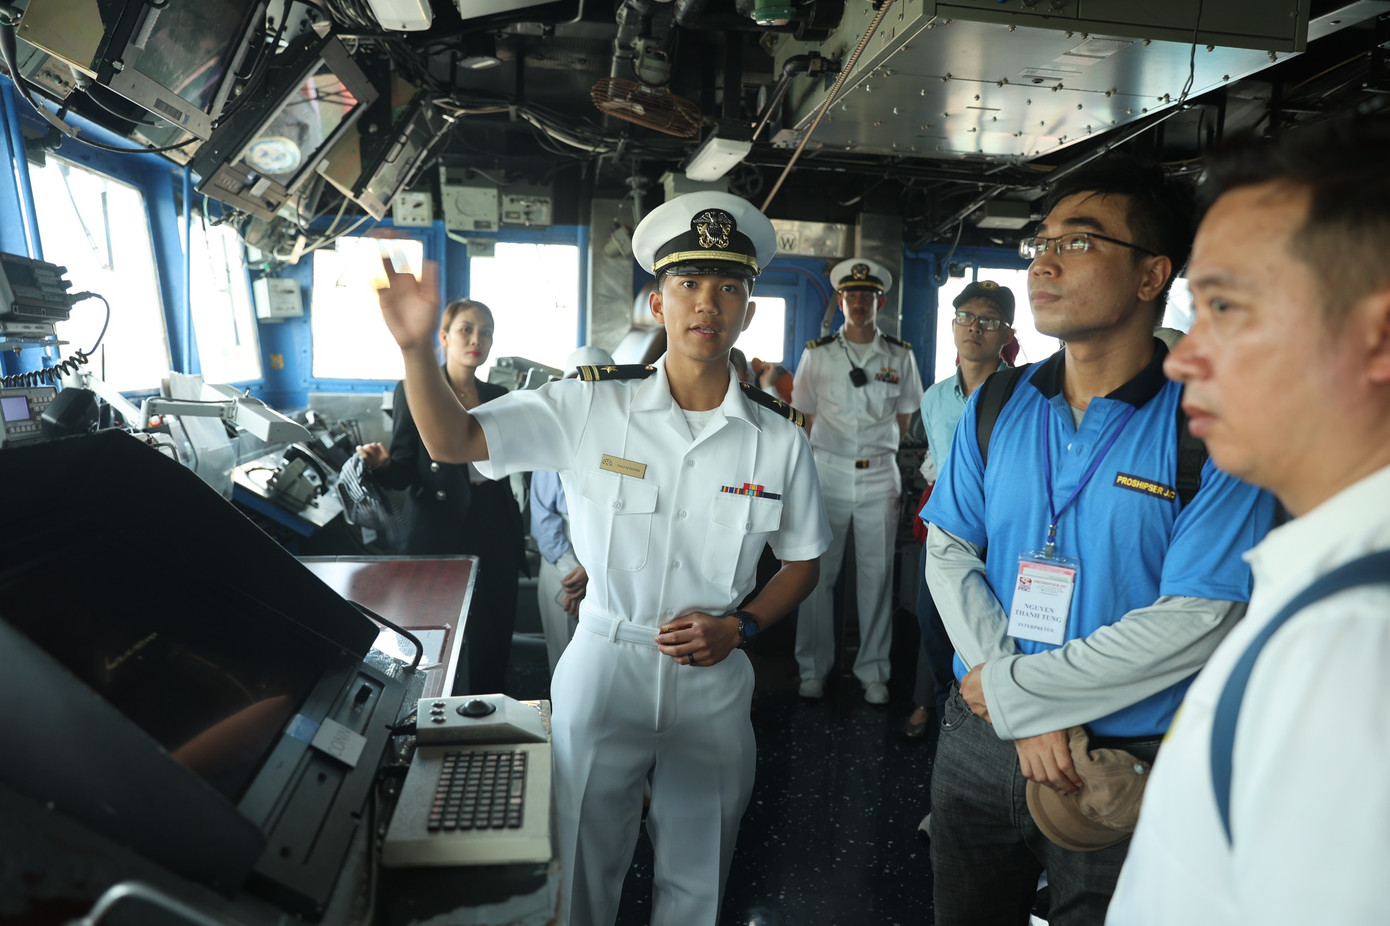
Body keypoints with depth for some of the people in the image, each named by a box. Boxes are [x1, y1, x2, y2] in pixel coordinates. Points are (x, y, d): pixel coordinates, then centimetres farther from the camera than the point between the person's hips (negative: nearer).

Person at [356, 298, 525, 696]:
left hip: (494, 535, 4)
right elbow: (404, 471, -5)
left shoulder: (497, 396, 11)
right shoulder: (414, 391, -1)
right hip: (439, 535, -3)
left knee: (493, 641, 7)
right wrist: (382, 464, -25)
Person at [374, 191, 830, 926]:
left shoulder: (778, 438, -5)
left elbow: (802, 563, 6)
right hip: (603, 666, -1)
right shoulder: (591, 407, -9)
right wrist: (415, 347, -24)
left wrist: (739, 627, -10)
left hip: (713, 680, 2)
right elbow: (453, 441, -8)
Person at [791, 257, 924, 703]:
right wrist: (832, 451, 4)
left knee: (877, 575, 5)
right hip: (828, 472, 0)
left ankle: (873, 671, 18)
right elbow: (806, 416, 8)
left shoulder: (900, 357, 6)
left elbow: (903, 418, 12)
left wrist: (876, 451, 6)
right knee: (818, 573, 3)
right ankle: (813, 669, 15)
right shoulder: (817, 354, 4)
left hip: (880, 476, 1)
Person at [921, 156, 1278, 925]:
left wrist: (1013, 687, -17)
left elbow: (1197, 623, -19)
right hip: (979, 741, 4)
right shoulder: (995, 406, -1)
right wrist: (1023, 715, -14)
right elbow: (949, 553, -3)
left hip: (1129, 769, -3)